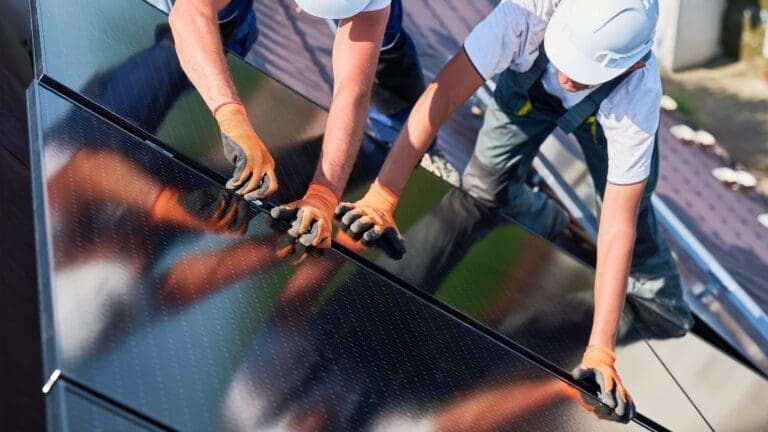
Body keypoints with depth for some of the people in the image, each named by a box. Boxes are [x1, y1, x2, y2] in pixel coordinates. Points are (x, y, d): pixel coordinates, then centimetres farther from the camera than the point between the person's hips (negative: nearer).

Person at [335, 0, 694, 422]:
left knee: (634, 216, -11)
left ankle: (666, 313, 19)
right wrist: (381, 198, -53)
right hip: (527, 82, 2)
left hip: (606, 110, -1)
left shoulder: (638, 94, -44)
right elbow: (442, 96, -46)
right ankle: (550, 223, 28)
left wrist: (599, 350, -46)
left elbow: (617, 227, -43)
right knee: (482, 188, -6)